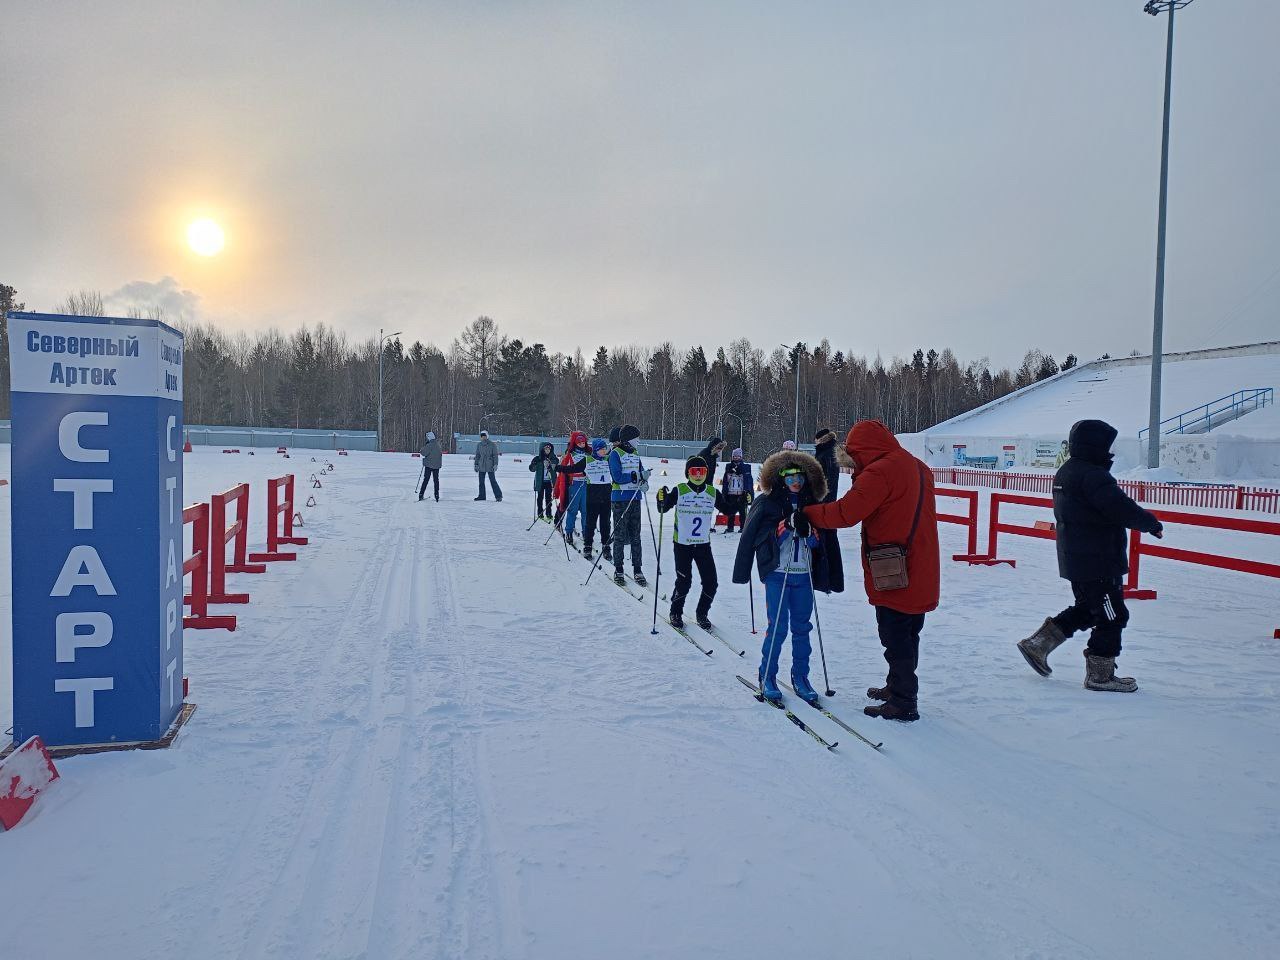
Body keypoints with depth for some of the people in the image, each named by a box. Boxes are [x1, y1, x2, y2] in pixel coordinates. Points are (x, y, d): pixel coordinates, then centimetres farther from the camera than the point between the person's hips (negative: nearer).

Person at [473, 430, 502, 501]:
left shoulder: (492, 445, -4)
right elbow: (477, 455, 15)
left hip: (490, 466, -5)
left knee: (493, 481, -7)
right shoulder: (479, 445, 8)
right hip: (481, 466, 5)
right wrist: (476, 465, 12)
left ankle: (498, 496, -1)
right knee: (481, 481, 8)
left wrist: (495, 464, -11)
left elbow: (495, 455, -4)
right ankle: (482, 496, 18)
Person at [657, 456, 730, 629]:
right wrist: (662, 499, -28)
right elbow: (663, 509, -8)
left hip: (703, 545, 3)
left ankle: (702, 614, 24)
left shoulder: (713, 493, 2)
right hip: (682, 544, -3)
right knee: (684, 582, -5)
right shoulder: (679, 491, -7)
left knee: (711, 583, 1)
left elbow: (727, 509, 10)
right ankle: (675, 613, 20)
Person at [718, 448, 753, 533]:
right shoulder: (728, 467, 10)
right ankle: (730, 527, 12)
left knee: (742, 512, 1)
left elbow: (750, 482, -3)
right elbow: (725, 481, 13)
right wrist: (724, 493, 10)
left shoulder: (746, 467, 1)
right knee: (731, 512, 5)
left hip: (742, 494, -3)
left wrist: (749, 493, -11)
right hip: (731, 494, 3)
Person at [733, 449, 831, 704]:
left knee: (802, 628, 10)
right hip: (777, 574, -4)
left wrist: (818, 562, 0)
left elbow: (821, 543, 11)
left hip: (804, 576, 4)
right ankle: (767, 678, 12)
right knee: (778, 627, -3)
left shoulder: (811, 506, 8)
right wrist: (742, 572, -11)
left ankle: (800, 678, 22)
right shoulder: (766, 504, -5)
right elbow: (748, 537, -6)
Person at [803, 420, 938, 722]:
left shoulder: (879, 472, -18)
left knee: (896, 640, 0)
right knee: (908, 636, 19)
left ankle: (903, 703, 7)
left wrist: (806, 514, -12)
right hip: (920, 575, 9)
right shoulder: (918, 467, 12)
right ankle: (898, 687, 33)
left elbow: (845, 512, -23)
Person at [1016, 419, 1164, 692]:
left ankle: (1039, 642, 20)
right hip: (1099, 562, -10)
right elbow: (1121, 509, -24)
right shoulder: (1093, 476, -20)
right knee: (1113, 616, 1)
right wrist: (1151, 523, -7)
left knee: (1086, 609, 22)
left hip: (1074, 559, 10)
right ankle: (1099, 674, 9)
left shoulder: (1066, 472, 12)